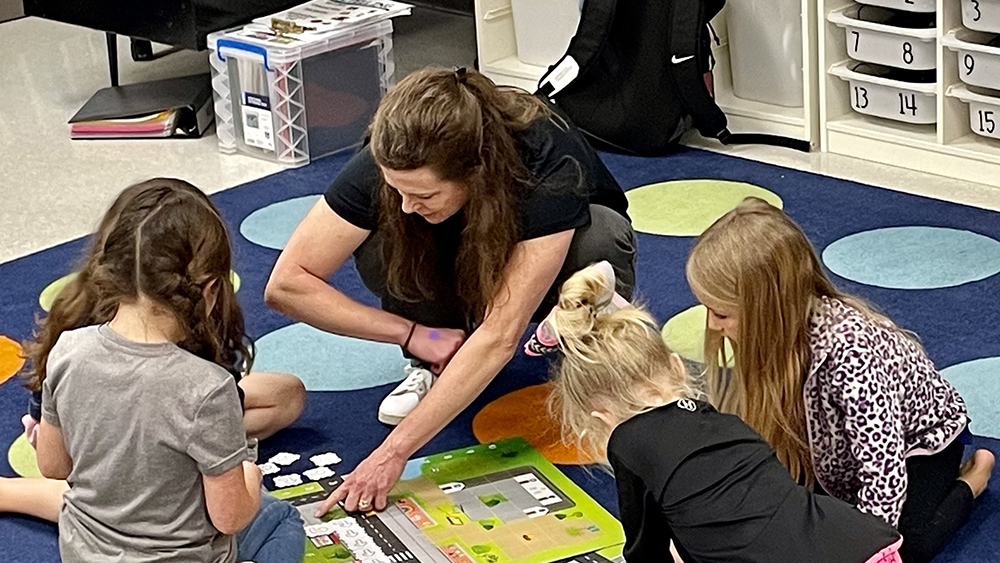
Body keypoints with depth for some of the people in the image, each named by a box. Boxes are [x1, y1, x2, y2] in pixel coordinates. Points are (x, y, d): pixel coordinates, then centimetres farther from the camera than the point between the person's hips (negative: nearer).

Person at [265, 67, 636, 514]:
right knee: (381, 249, -31)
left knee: (603, 239, -37)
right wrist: (414, 334, -31)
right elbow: (286, 285, -27)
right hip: (459, 264, 2)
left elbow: (499, 335, -43)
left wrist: (395, 451, -46)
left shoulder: (549, 166, -40)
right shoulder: (389, 164, -32)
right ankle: (437, 366, -5)